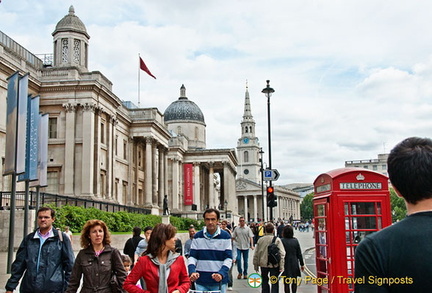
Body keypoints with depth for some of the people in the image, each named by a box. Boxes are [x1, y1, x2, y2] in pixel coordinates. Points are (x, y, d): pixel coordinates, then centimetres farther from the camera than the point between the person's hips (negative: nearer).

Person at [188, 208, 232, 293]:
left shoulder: (225, 236, 0)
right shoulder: (197, 236, 4)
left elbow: (228, 258, -3)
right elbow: (192, 256, 4)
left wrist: (221, 273, -19)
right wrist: (192, 272, -15)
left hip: (219, 282, -1)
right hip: (201, 282, 1)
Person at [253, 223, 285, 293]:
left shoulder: (260, 240, -1)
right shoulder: (277, 240, -7)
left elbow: (256, 254, 5)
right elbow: (282, 254, -12)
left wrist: (256, 265, 14)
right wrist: (281, 266, -10)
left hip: (263, 264, 2)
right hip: (274, 265, -2)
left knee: (265, 282, 16)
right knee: (275, 283, 5)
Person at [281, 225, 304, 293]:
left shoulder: (282, 241, -11)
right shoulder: (295, 240, -2)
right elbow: (299, 254, 2)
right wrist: (302, 264, 11)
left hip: (285, 264, -2)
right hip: (294, 264, 3)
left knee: (286, 283, 5)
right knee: (294, 282, 14)